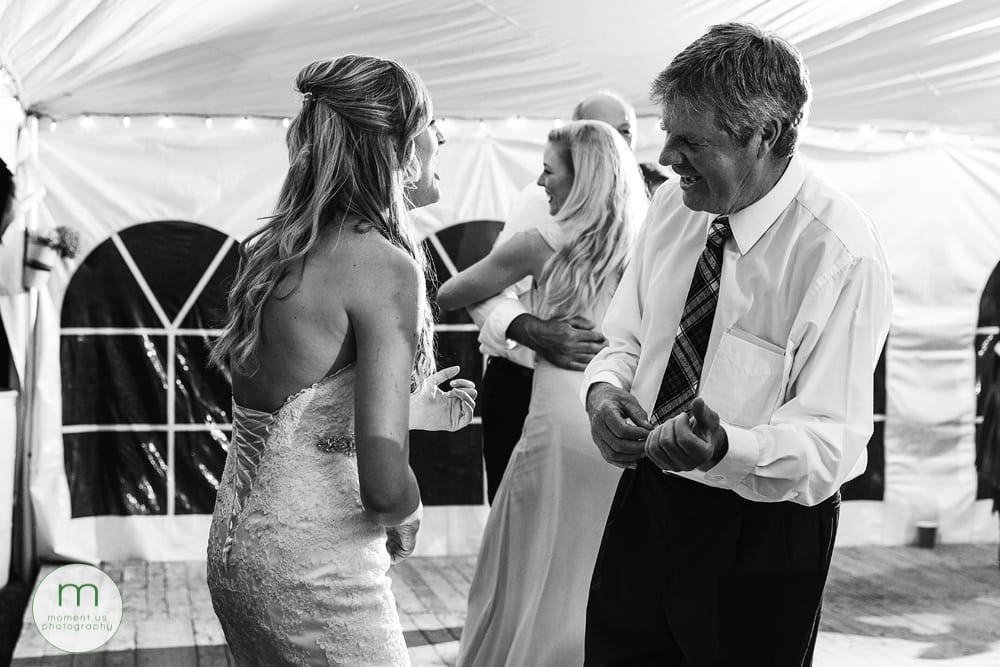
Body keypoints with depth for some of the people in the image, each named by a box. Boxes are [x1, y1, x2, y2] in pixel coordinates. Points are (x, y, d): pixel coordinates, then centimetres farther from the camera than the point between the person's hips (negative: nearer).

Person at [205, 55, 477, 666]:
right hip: (313, 568, -8)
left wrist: (409, 413, 23)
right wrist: (405, 518, -4)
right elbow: (384, 483, -26)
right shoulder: (383, 263, -19)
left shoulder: (279, 248, 5)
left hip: (237, 543, 8)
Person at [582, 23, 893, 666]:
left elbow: (834, 443, -21)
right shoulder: (673, 207, -2)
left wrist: (726, 447, -40)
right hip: (644, 505, 6)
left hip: (763, 537, -5)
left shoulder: (842, 255, -22)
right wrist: (603, 388, -13)